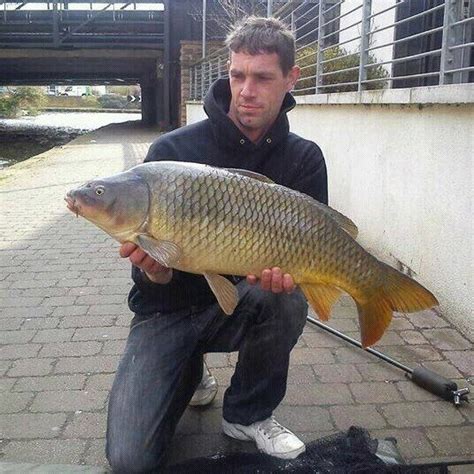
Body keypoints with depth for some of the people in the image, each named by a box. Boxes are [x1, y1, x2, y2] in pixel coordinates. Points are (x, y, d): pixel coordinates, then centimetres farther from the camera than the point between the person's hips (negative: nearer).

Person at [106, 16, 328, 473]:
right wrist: (154, 268, -36)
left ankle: (249, 415, -5)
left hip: (242, 302, 2)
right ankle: (190, 372, 19)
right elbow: (156, 278, -12)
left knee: (284, 298, -34)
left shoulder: (303, 159, -6)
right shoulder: (172, 150, -15)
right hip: (169, 311, -1)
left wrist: (283, 268, -31)